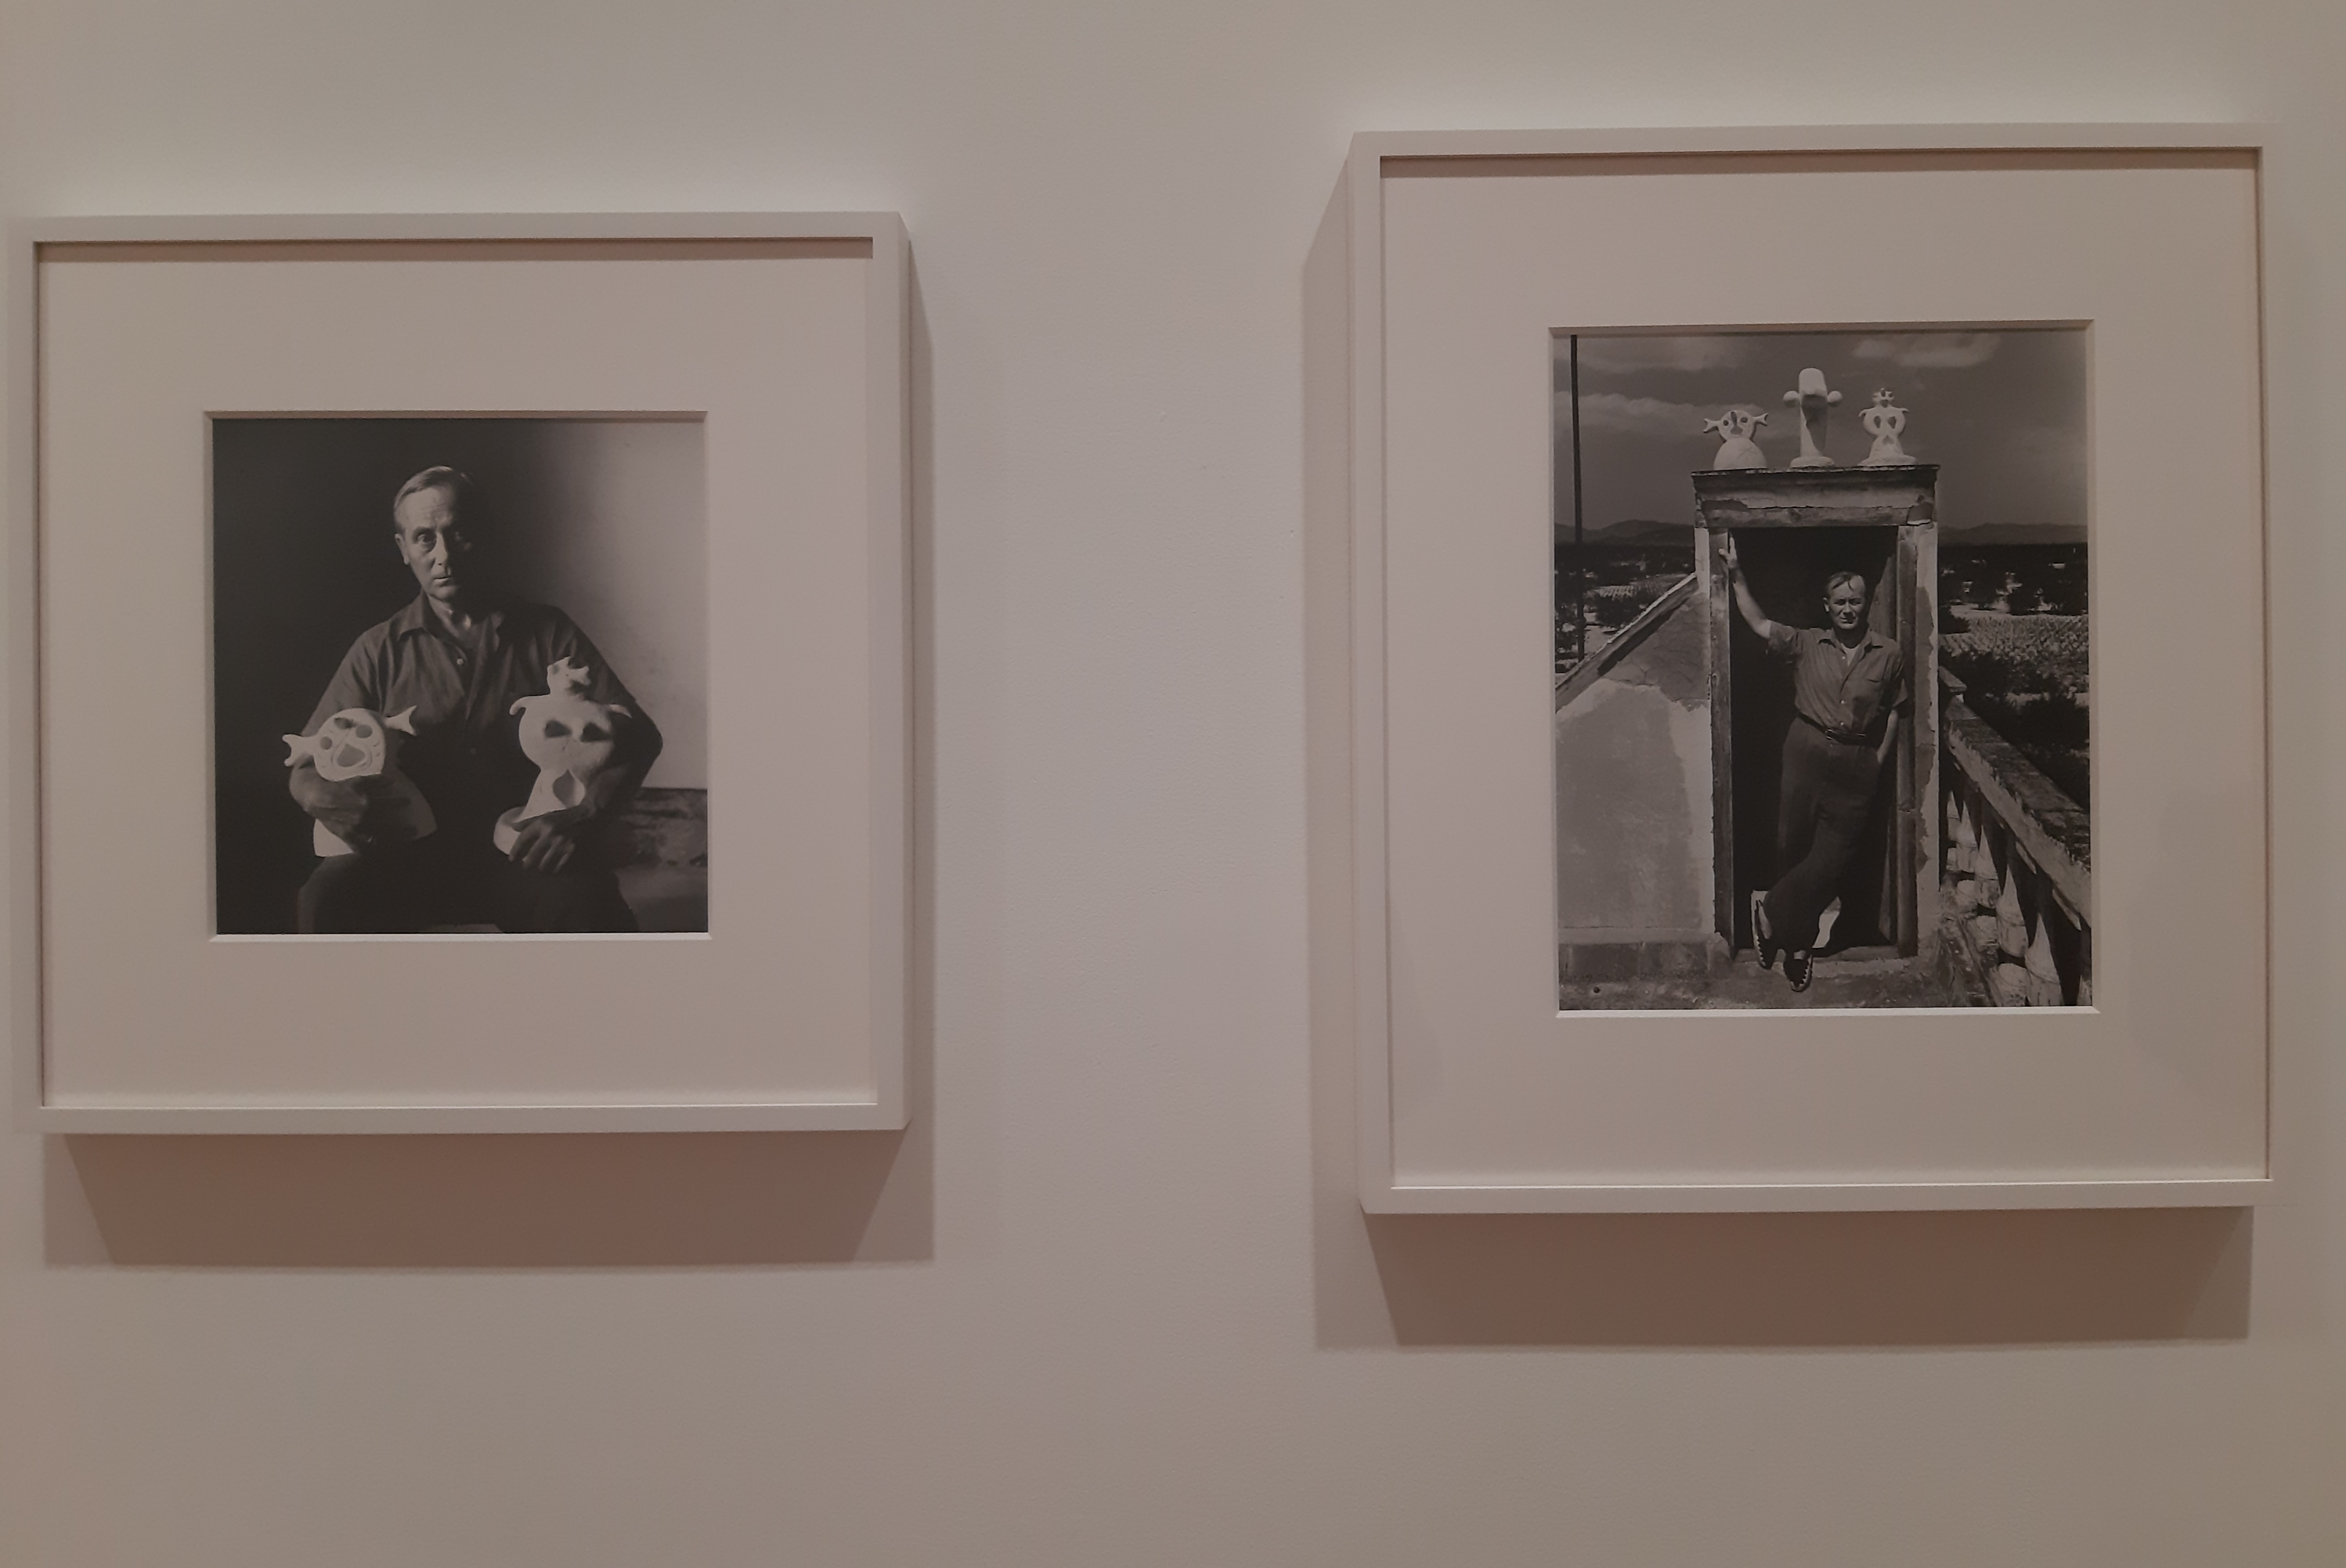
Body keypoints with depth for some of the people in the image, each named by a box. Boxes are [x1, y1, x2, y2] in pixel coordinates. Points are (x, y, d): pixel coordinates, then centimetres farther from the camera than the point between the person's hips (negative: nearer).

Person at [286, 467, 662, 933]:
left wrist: (581, 816, -15)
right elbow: (306, 769, 11)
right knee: (324, 898, -30)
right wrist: (319, 796, -16)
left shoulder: (546, 632, 9)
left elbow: (637, 735, 4)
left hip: (524, 854, -2)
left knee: (586, 903, -36)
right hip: (413, 855, 2)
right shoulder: (380, 650, 12)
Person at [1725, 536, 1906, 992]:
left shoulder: (1889, 655, 3)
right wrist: (1736, 575, -10)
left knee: (1834, 856, -5)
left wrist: (1877, 762, 3)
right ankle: (1797, 942, 17)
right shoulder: (1805, 643, 4)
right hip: (1807, 751, 0)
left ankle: (1771, 911, 11)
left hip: (1857, 763, 0)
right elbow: (1758, 623, -3)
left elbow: (1894, 712, 9)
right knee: (1793, 844, 3)